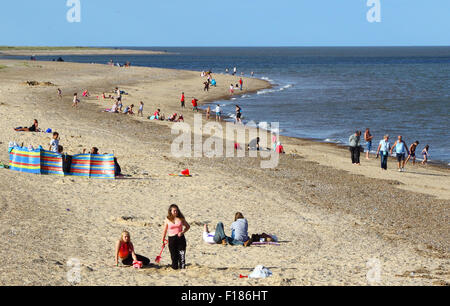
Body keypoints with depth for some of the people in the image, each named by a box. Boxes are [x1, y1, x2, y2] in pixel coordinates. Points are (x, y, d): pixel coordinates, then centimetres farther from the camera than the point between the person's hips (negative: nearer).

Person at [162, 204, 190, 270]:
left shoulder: (181, 218, 2)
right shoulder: (168, 220, 2)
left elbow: (187, 226, 11)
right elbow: (165, 230, 11)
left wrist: (182, 232, -6)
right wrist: (163, 240, 11)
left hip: (180, 238, 0)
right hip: (172, 239, 0)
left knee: (182, 255, -6)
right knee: (174, 255, 3)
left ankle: (182, 267, -3)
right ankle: (174, 267, 14)